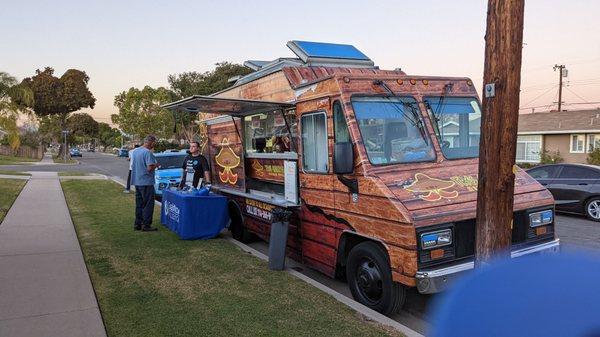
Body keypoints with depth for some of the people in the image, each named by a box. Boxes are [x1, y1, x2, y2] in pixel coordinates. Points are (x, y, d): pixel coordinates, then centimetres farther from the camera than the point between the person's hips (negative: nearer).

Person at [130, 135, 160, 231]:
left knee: (139, 204, 14)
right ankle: (146, 225, 1)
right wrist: (156, 165, -4)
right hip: (146, 182, -8)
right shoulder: (148, 152, -17)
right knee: (148, 204, -1)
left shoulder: (135, 151, 11)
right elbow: (150, 168, -24)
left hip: (137, 182, 8)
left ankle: (137, 224, 18)